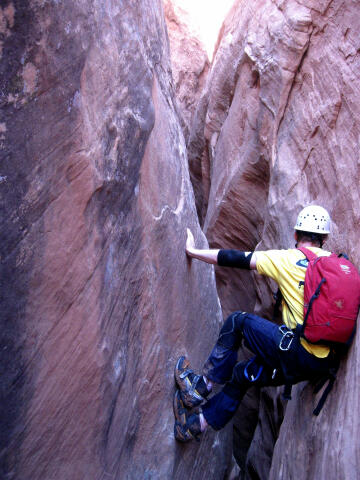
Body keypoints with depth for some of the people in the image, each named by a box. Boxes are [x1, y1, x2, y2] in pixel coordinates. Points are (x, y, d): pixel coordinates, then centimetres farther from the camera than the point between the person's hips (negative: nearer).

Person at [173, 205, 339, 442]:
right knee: (243, 373, 21)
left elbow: (235, 259, -1)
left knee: (238, 321, 13)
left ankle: (202, 386, 17)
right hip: (326, 365, 7)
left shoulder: (286, 259, -3)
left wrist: (193, 251, 9)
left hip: (298, 353, -6)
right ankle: (199, 422, 30)